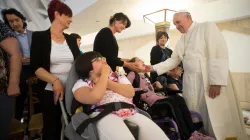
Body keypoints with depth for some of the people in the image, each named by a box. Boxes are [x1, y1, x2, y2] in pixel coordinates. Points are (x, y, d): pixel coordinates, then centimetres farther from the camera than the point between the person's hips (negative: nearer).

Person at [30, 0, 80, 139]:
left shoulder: (71, 39, 11)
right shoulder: (39, 36, -2)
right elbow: (36, 67, -9)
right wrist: (55, 81, -22)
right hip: (50, 91, -3)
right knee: (52, 127, 7)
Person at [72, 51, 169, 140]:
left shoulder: (117, 76, 23)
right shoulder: (82, 83, 10)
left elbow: (130, 92, 6)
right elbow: (95, 97, -13)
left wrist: (107, 82, 1)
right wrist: (104, 74, 0)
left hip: (131, 113, 5)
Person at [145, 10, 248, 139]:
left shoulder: (207, 27, -2)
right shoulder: (181, 40, 17)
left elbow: (219, 55, -11)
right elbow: (173, 60, 18)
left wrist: (216, 82, -18)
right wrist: (153, 68, 7)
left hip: (211, 81, -5)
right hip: (190, 83, 6)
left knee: (216, 118, -1)